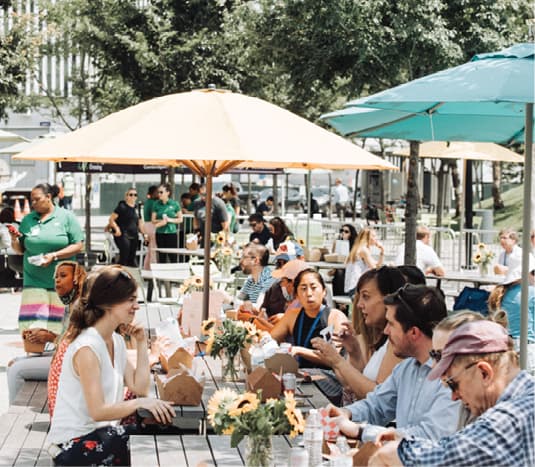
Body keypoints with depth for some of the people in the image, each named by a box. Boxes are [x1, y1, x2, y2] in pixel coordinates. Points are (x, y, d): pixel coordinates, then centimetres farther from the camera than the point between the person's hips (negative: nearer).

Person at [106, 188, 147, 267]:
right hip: (123, 235, -6)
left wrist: (144, 234, 14)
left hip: (134, 236, 6)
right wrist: (116, 228, -21)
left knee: (132, 259, 8)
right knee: (124, 257, -13)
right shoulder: (122, 207, -5)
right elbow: (111, 219, -7)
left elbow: (140, 223, 22)